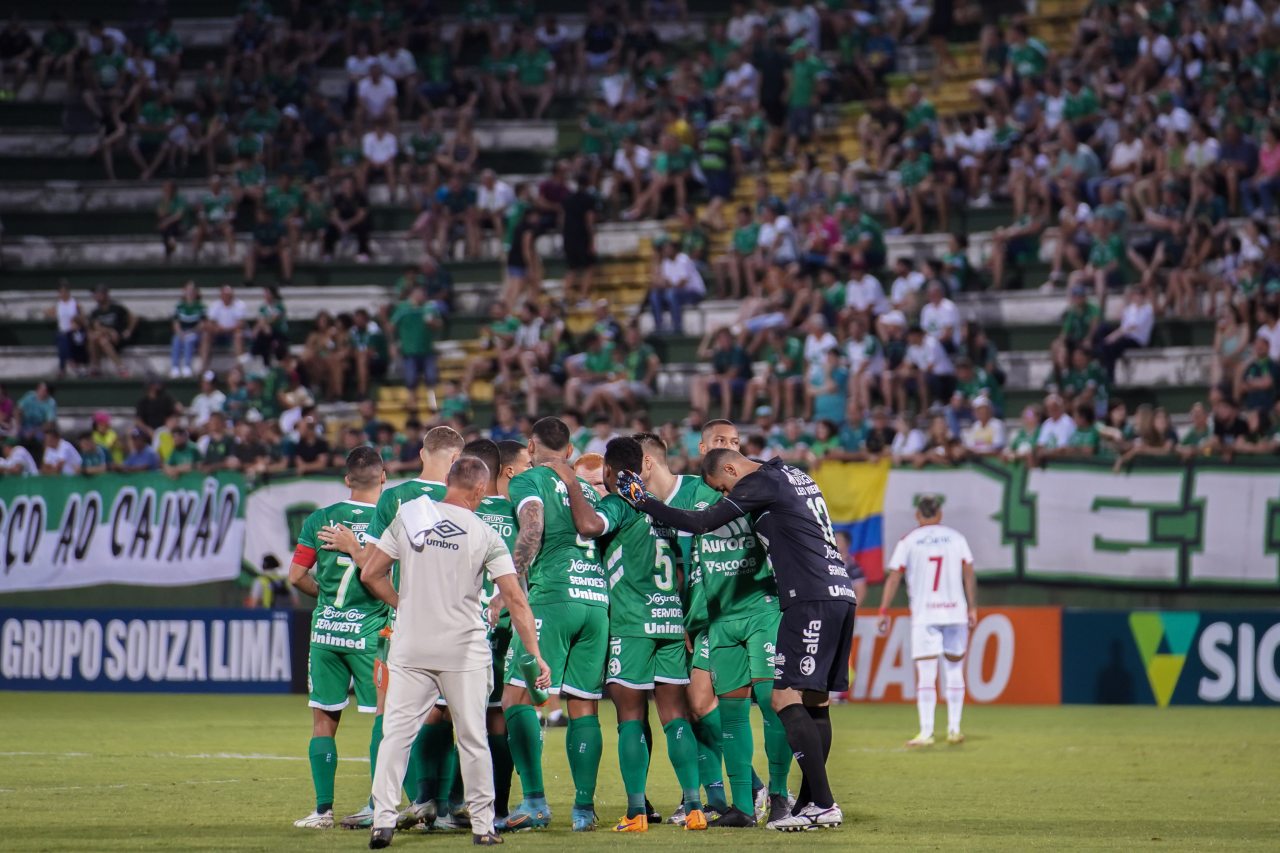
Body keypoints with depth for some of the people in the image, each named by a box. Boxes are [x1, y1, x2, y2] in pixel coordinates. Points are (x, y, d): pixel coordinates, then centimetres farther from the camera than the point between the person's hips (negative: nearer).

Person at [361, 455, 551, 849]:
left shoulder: (407, 517, 1)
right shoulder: (485, 536, -5)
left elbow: (370, 574, 3)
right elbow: (515, 600, -7)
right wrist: (535, 654, -3)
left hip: (410, 650, 1)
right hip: (463, 651, -1)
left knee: (396, 733, 4)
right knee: (472, 738, 8)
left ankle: (383, 820, -4)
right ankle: (483, 825, 11)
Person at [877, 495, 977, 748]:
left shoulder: (908, 542, 3)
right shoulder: (956, 538, 7)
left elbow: (893, 578, -2)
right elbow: (969, 574, 3)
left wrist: (884, 612, -1)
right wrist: (972, 608, 7)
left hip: (924, 615, -2)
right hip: (955, 613, 2)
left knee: (925, 675, -3)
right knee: (954, 670, 13)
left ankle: (926, 732, -9)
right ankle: (954, 729, 15)